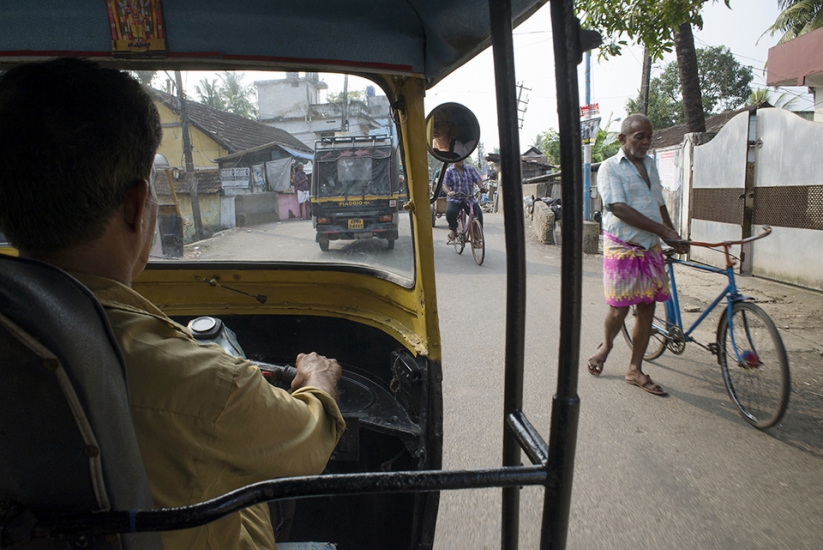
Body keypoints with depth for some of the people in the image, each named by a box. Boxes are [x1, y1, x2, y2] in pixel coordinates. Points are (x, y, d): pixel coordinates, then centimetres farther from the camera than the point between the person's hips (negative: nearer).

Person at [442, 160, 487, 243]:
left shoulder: (470, 168, 5)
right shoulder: (449, 171, 1)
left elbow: (478, 180, -2)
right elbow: (445, 185, -7)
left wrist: (482, 187, -25)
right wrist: (449, 192, -30)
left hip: (469, 198, 2)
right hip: (454, 199, -2)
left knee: (478, 213, -18)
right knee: (450, 212, -30)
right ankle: (453, 229, 0)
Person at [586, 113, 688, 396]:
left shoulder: (650, 164, 15)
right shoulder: (610, 167, -7)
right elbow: (620, 209, -19)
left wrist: (674, 237, 18)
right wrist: (663, 230, -21)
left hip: (651, 248, 6)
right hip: (622, 248, -6)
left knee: (647, 309, 5)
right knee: (620, 307, -3)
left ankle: (635, 370, 16)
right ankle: (606, 345, 29)